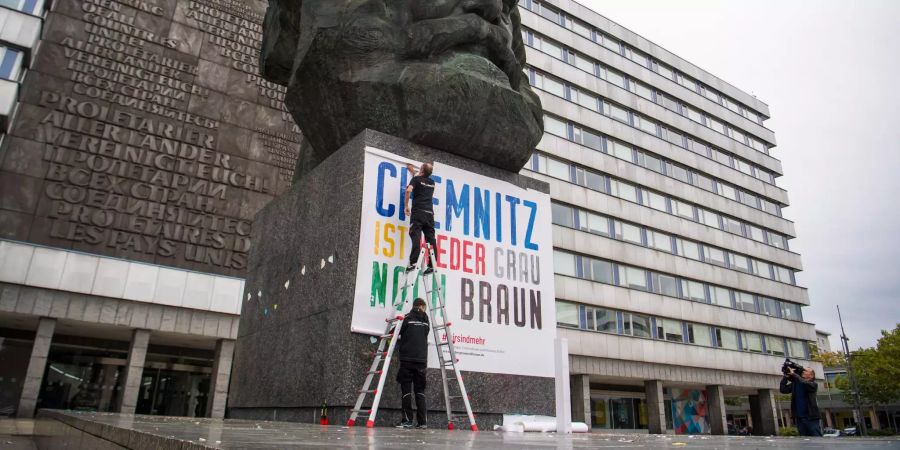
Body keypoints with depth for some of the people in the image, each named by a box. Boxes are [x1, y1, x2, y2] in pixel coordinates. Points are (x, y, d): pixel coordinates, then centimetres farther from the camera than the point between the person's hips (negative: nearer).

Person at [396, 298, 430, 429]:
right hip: (421, 360, 4)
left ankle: (407, 420, -4)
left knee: (406, 390, 0)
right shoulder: (425, 320, 9)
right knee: (420, 391, 8)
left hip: (407, 359, -3)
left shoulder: (407, 319, -2)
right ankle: (422, 422, 4)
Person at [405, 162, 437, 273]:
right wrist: (413, 172, 57)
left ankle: (414, 262, -28)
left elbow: (409, 190, -13)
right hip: (430, 213, 5)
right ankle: (432, 265, -7)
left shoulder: (416, 179, 6)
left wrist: (406, 206, -3)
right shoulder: (432, 182, 23)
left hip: (418, 212, -5)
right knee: (430, 239, -1)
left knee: (416, 236, -15)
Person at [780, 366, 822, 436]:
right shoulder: (795, 384, 11)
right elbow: (783, 389, 0)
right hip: (799, 418, 4)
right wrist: (786, 376, -6)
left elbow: (804, 383, -23)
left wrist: (793, 374, -18)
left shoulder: (813, 384, -1)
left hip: (811, 418, -4)